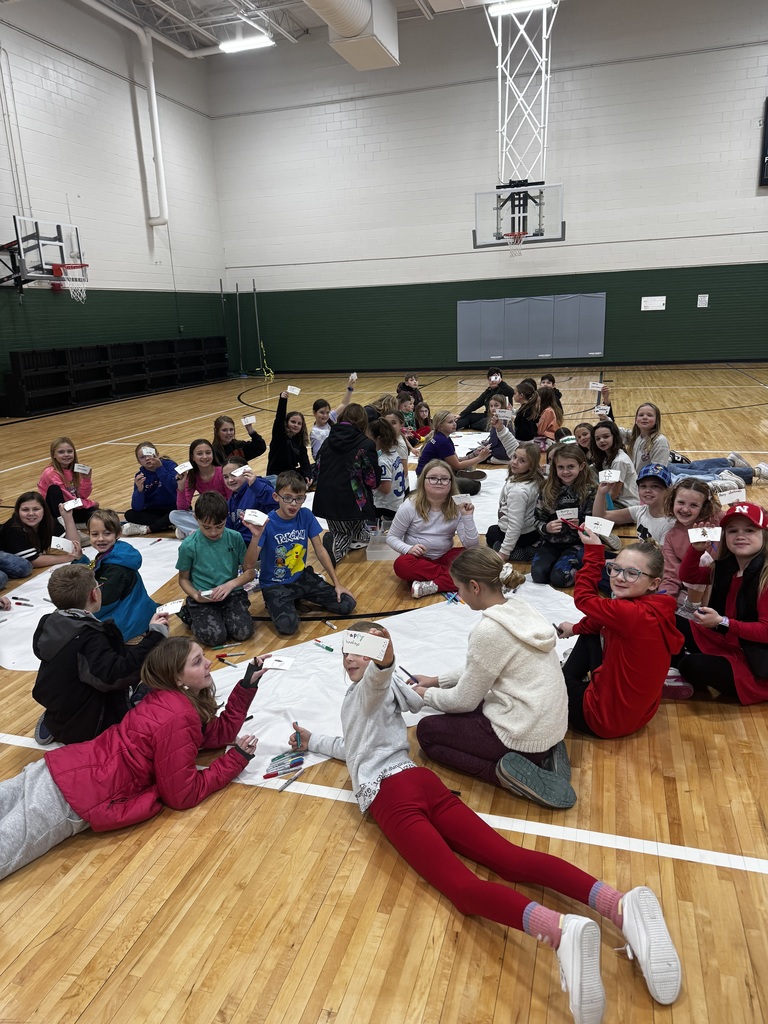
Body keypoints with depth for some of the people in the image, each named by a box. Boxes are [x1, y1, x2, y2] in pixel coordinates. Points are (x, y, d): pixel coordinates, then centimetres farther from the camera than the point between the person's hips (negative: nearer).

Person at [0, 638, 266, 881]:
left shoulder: (172, 698, 9)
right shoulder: (178, 718, -20)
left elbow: (219, 733, 19)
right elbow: (183, 794, -12)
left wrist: (248, 684, 12)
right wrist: (237, 759, -4)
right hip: (71, 798, -9)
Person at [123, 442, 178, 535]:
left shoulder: (169, 465, -10)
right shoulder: (140, 476, -4)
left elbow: (176, 489, -29)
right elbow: (137, 508, -12)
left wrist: (159, 468, -31)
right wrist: (139, 490, -30)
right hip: (153, 512, 3)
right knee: (130, 515, -20)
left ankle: (145, 529, -24)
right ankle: (169, 525, -24)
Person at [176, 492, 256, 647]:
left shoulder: (235, 538, -4)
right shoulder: (188, 545, -8)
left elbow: (250, 572, 1)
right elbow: (183, 579, 3)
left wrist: (231, 584, -18)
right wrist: (196, 596, -16)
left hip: (232, 594, 2)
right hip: (203, 599, -2)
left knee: (244, 632, -21)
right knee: (214, 637, -24)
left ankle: (222, 616, 12)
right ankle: (190, 616, 8)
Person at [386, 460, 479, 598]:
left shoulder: (457, 507, -7)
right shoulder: (409, 506, -11)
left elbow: (472, 545, -12)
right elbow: (391, 537, -3)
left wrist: (468, 517, -25)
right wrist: (408, 549, -23)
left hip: (444, 558, 2)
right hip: (418, 559, -2)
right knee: (401, 565, -35)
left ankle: (433, 586, -32)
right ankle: (452, 576, -22)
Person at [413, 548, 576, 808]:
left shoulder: (489, 630, -24)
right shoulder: (519, 608, 2)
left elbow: (464, 700, -11)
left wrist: (425, 695, 7)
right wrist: (437, 680, 20)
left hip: (525, 735, -8)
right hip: (549, 724, 8)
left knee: (426, 731, 10)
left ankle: (506, 773, -6)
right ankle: (540, 756, 11)